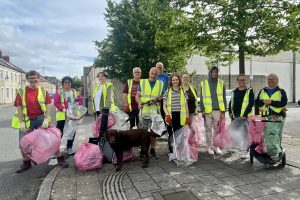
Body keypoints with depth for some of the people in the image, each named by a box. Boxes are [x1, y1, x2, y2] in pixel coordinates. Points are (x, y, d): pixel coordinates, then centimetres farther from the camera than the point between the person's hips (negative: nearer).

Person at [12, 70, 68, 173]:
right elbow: (19, 108, -4)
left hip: (40, 118, -1)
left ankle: (60, 159, 9)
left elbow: (47, 106, -4)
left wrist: (46, 120, -14)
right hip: (26, 120, 1)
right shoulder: (21, 91, -1)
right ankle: (26, 163, 29)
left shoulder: (43, 91, -1)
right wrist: (22, 123, -11)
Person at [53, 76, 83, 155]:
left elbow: (80, 100, 11)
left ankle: (69, 148, 25)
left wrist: (77, 104, -10)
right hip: (62, 116, -5)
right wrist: (63, 109, -23)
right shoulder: (59, 92, -4)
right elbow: (56, 103, -13)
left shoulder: (74, 91, 10)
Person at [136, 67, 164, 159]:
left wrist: (156, 99, -9)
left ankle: (152, 150, 23)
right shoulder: (142, 82, 7)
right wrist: (139, 103, -16)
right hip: (143, 111, -1)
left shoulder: (160, 84, 11)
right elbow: (137, 95, 3)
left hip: (155, 112, 2)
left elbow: (162, 96, 13)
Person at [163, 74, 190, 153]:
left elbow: (186, 105, 12)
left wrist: (187, 117, 7)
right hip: (171, 116, 0)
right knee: (171, 134, 5)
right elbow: (164, 106, 5)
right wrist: (167, 115, -10)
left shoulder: (183, 91, 10)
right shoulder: (167, 92, 6)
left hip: (180, 116, 1)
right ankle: (171, 151, 16)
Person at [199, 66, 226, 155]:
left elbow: (223, 98, 9)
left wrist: (223, 111, 3)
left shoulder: (221, 83, 8)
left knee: (218, 129, 5)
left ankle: (216, 146, 17)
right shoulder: (203, 83, 5)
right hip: (207, 110, -1)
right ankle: (209, 146, 15)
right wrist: (202, 110, -1)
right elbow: (201, 98, 6)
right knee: (208, 129, 5)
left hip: (218, 110, 1)